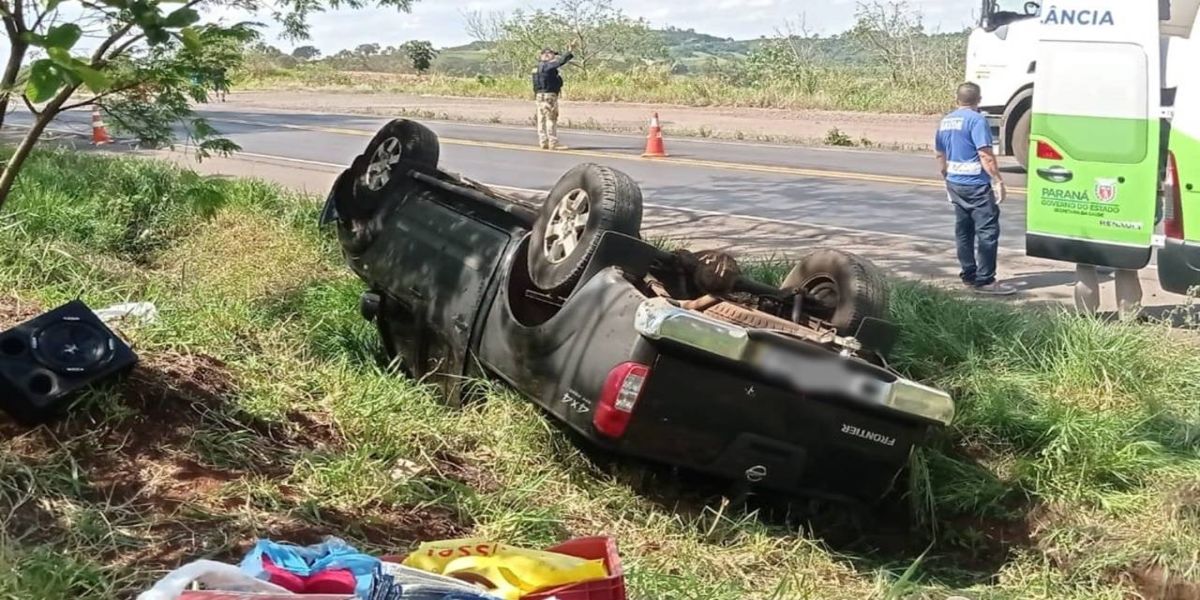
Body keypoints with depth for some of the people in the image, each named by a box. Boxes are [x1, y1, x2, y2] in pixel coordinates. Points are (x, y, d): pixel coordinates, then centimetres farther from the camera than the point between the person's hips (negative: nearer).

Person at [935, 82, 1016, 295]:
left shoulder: (945, 121, 12)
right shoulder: (976, 120, -12)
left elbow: (941, 156, 20)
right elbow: (985, 154, -19)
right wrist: (998, 180, -16)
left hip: (955, 184, 8)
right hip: (976, 185, -8)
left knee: (964, 231, 14)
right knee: (987, 231, -6)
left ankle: (969, 276, 19)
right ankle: (985, 280, -9)